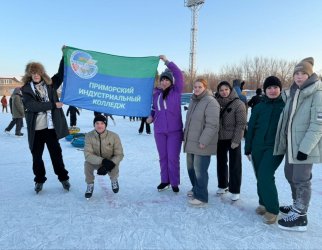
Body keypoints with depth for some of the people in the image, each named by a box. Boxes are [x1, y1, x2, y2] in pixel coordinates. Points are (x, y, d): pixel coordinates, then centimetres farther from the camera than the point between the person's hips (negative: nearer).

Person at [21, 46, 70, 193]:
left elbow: (61, 74, 5)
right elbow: (33, 106, -15)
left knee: (56, 154, 9)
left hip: (51, 127, 1)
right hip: (35, 129, 0)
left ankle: (63, 178, 23)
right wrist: (53, 105, -18)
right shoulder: (26, 89, 0)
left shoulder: (50, 84, 7)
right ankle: (39, 180, 28)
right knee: (36, 156, 11)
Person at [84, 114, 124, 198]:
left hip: (110, 163, 0)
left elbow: (119, 155, -17)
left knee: (114, 170, -29)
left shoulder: (114, 136, -21)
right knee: (87, 163, -29)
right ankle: (90, 184, 1)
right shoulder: (89, 136, -19)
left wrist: (109, 165, -34)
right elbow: (88, 155, -25)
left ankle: (114, 180, 12)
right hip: (96, 162, 1)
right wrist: (103, 161, -39)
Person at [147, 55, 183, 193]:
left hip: (174, 130, -4)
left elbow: (179, 74, -15)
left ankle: (174, 183, 16)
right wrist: (151, 116, -1)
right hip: (159, 131, 4)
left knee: (173, 158, 1)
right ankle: (165, 180, 28)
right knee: (163, 157, 13)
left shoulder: (176, 91, -3)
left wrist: (167, 61, -13)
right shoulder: (156, 93, 8)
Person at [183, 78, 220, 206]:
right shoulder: (193, 101, 15)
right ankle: (195, 188, 36)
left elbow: (212, 125, -20)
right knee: (191, 168, 18)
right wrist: (185, 136, 21)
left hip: (201, 144, -9)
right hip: (191, 142, 9)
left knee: (200, 170, -5)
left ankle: (201, 197, 7)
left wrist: (203, 141, -23)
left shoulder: (211, 102, -14)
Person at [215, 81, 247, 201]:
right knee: (221, 163, 15)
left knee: (234, 165, 3)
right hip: (220, 138, 4)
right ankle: (222, 185, 32)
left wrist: (236, 140, -16)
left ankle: (235, 190, 14)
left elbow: (241, 124, -12)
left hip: (233, 139, -4)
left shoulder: (238, 104, -9)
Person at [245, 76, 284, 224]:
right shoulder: (258, 107, 6)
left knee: (265, 176, -14)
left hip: (275, 148, -4)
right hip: (258, 147, 4)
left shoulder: (286, 105, -2)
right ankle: (264, 203, 30)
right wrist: (248, 149, 8)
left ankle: (272, 209, 2)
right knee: (260, 177, 11)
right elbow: (251, 128, 8)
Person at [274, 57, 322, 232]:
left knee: (301, 179, 0)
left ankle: (300, 216, 13)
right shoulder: (292, 93, 11)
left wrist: (305, 147, -22)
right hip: (291, 143, 8)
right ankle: (297, 206, 36)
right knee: (290, 174, 17)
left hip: (305, 146, -8)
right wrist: (283, 142, 14)